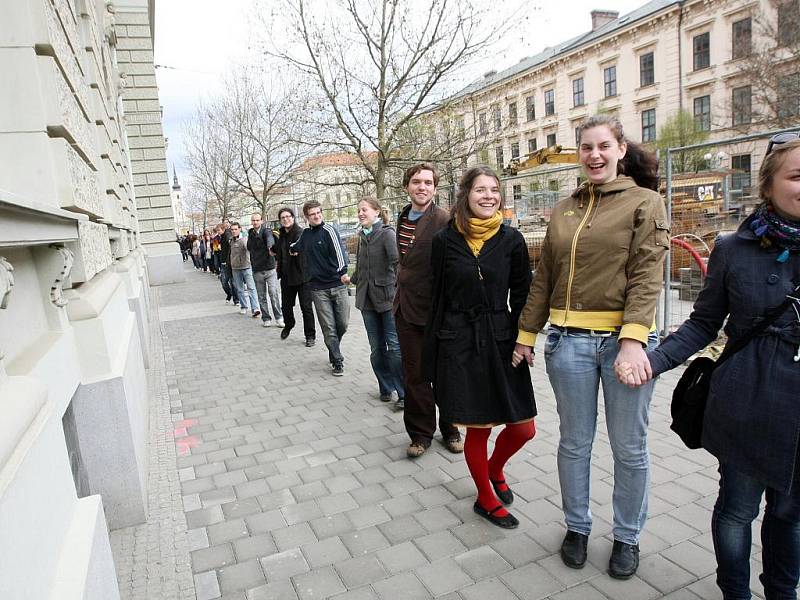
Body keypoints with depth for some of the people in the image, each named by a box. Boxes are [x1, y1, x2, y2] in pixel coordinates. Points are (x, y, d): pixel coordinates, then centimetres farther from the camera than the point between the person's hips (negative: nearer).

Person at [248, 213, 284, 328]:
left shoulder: (266, 231, -7)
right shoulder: (250, 233, 9)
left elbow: (270, 238, -30)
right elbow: (249, 248, 17)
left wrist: (270, 247, -51)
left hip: (270, 269, -4)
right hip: (257, 271, 4)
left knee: (273, 294, -9)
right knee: (261, 296, 8)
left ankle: (279, 318, 2)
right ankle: (266, 318, 18)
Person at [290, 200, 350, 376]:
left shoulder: (328, 230, -5)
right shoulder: (305, 233, 10)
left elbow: (340, 252, -12)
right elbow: (295, 247, 35)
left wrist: (341, 273, -11)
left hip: (337, 285, -2)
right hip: (318, 288, 3)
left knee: (342, 324, 3)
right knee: (329, 327, 1)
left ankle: (333, 350, 31)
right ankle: (337, 361, 12)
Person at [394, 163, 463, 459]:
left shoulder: (444, 220, -12)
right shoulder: (403, 217, 11)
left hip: (434, 310, -6)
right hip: (406, 309, 6)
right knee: (414, 375, 11)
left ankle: (450, 429, 29)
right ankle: (421, 432, 26)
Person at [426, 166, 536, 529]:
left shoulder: (511, 240, 2)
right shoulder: (445, 240, -1)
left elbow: (521, 297, 6)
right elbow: (438, 298, 3)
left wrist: (522, 341, -2)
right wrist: (434, 351, 3)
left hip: (501, 340, 2)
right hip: (459, 342, -2)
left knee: (523, 428, 4)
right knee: (478, 428, 6)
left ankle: (495, 469, 38)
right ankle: (486, 499, 31)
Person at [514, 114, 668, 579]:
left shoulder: (645, 202, 1)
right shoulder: (565, 209, 13)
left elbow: (647, 276, -9)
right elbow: (544, 278, 14)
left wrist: (633, 340, -21)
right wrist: (527, 334, 12)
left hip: (625, 338, -3)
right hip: (570, 340, 3)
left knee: (629, 448, 10)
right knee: (574, 443, 13)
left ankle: (628, 537, 32)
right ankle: (577, 527, 34)